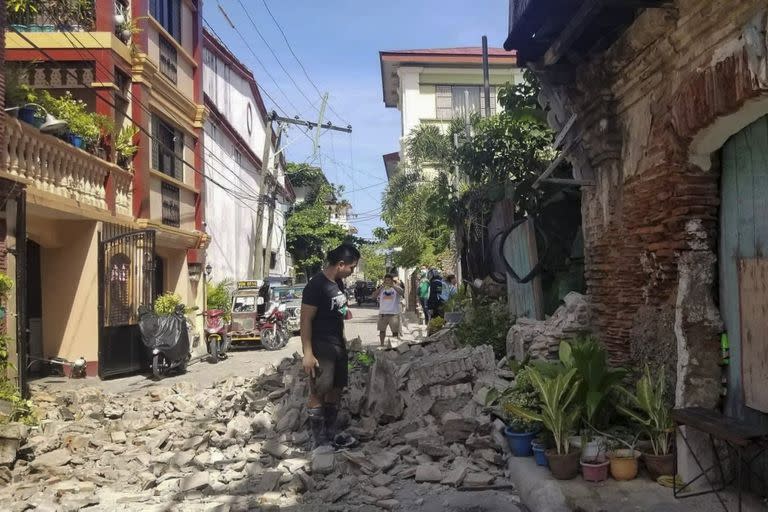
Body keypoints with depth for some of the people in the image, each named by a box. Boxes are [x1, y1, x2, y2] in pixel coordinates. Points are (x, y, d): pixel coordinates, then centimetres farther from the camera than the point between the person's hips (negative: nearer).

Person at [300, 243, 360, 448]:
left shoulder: (338, 283, 9)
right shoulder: (316, 285, -17)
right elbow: (306, 320, -19)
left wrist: (345, 311, 8)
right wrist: (308, 354, -22)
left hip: (338, 345, 9)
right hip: (321, 347, -9)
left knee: (336, 389, 13)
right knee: (318, 392, -4)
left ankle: (331, 436, 24)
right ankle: (319, 443, 4)